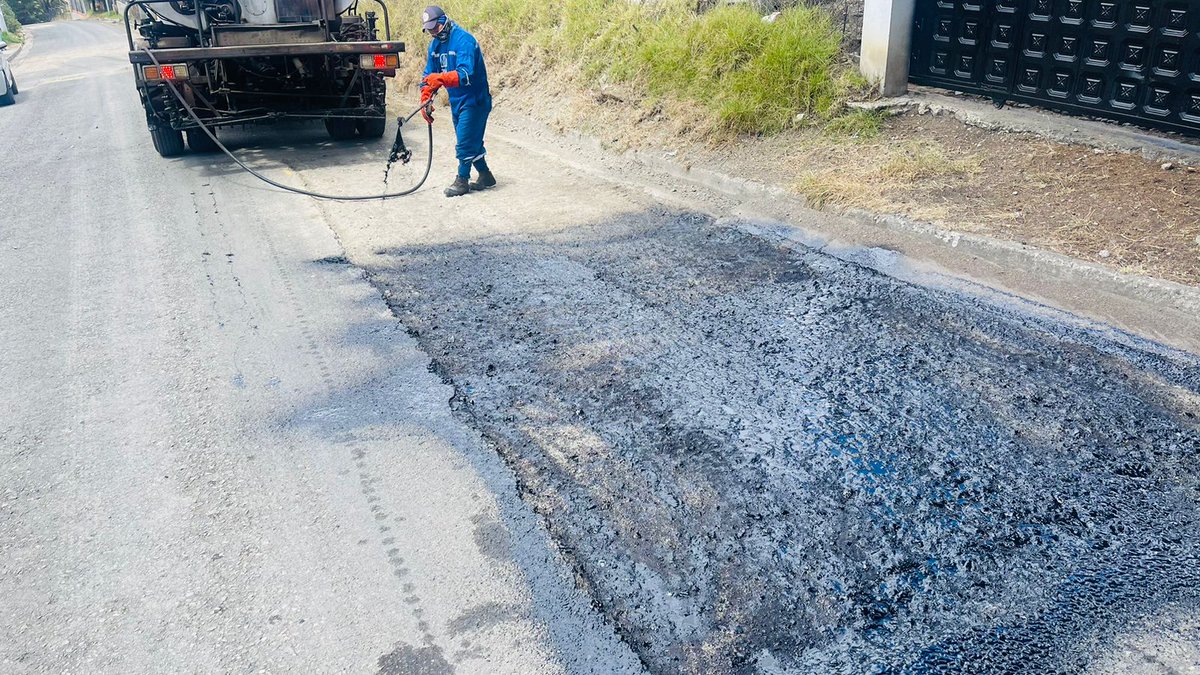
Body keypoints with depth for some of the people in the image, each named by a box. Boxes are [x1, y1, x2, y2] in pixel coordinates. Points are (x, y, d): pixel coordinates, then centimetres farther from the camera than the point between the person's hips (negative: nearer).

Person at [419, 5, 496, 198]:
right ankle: (485, 177, 28)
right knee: (471, 141, 16)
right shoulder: (435, 44, 5)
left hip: (473, 100, -8)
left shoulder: (463, 40, -21)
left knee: (465, 142, -6)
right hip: (456, 101, 9)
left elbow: (466, 75, -32)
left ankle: (462, 181, 6)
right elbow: (429, 74, 9)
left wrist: (440, 79, -43)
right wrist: (425, 99, -3)